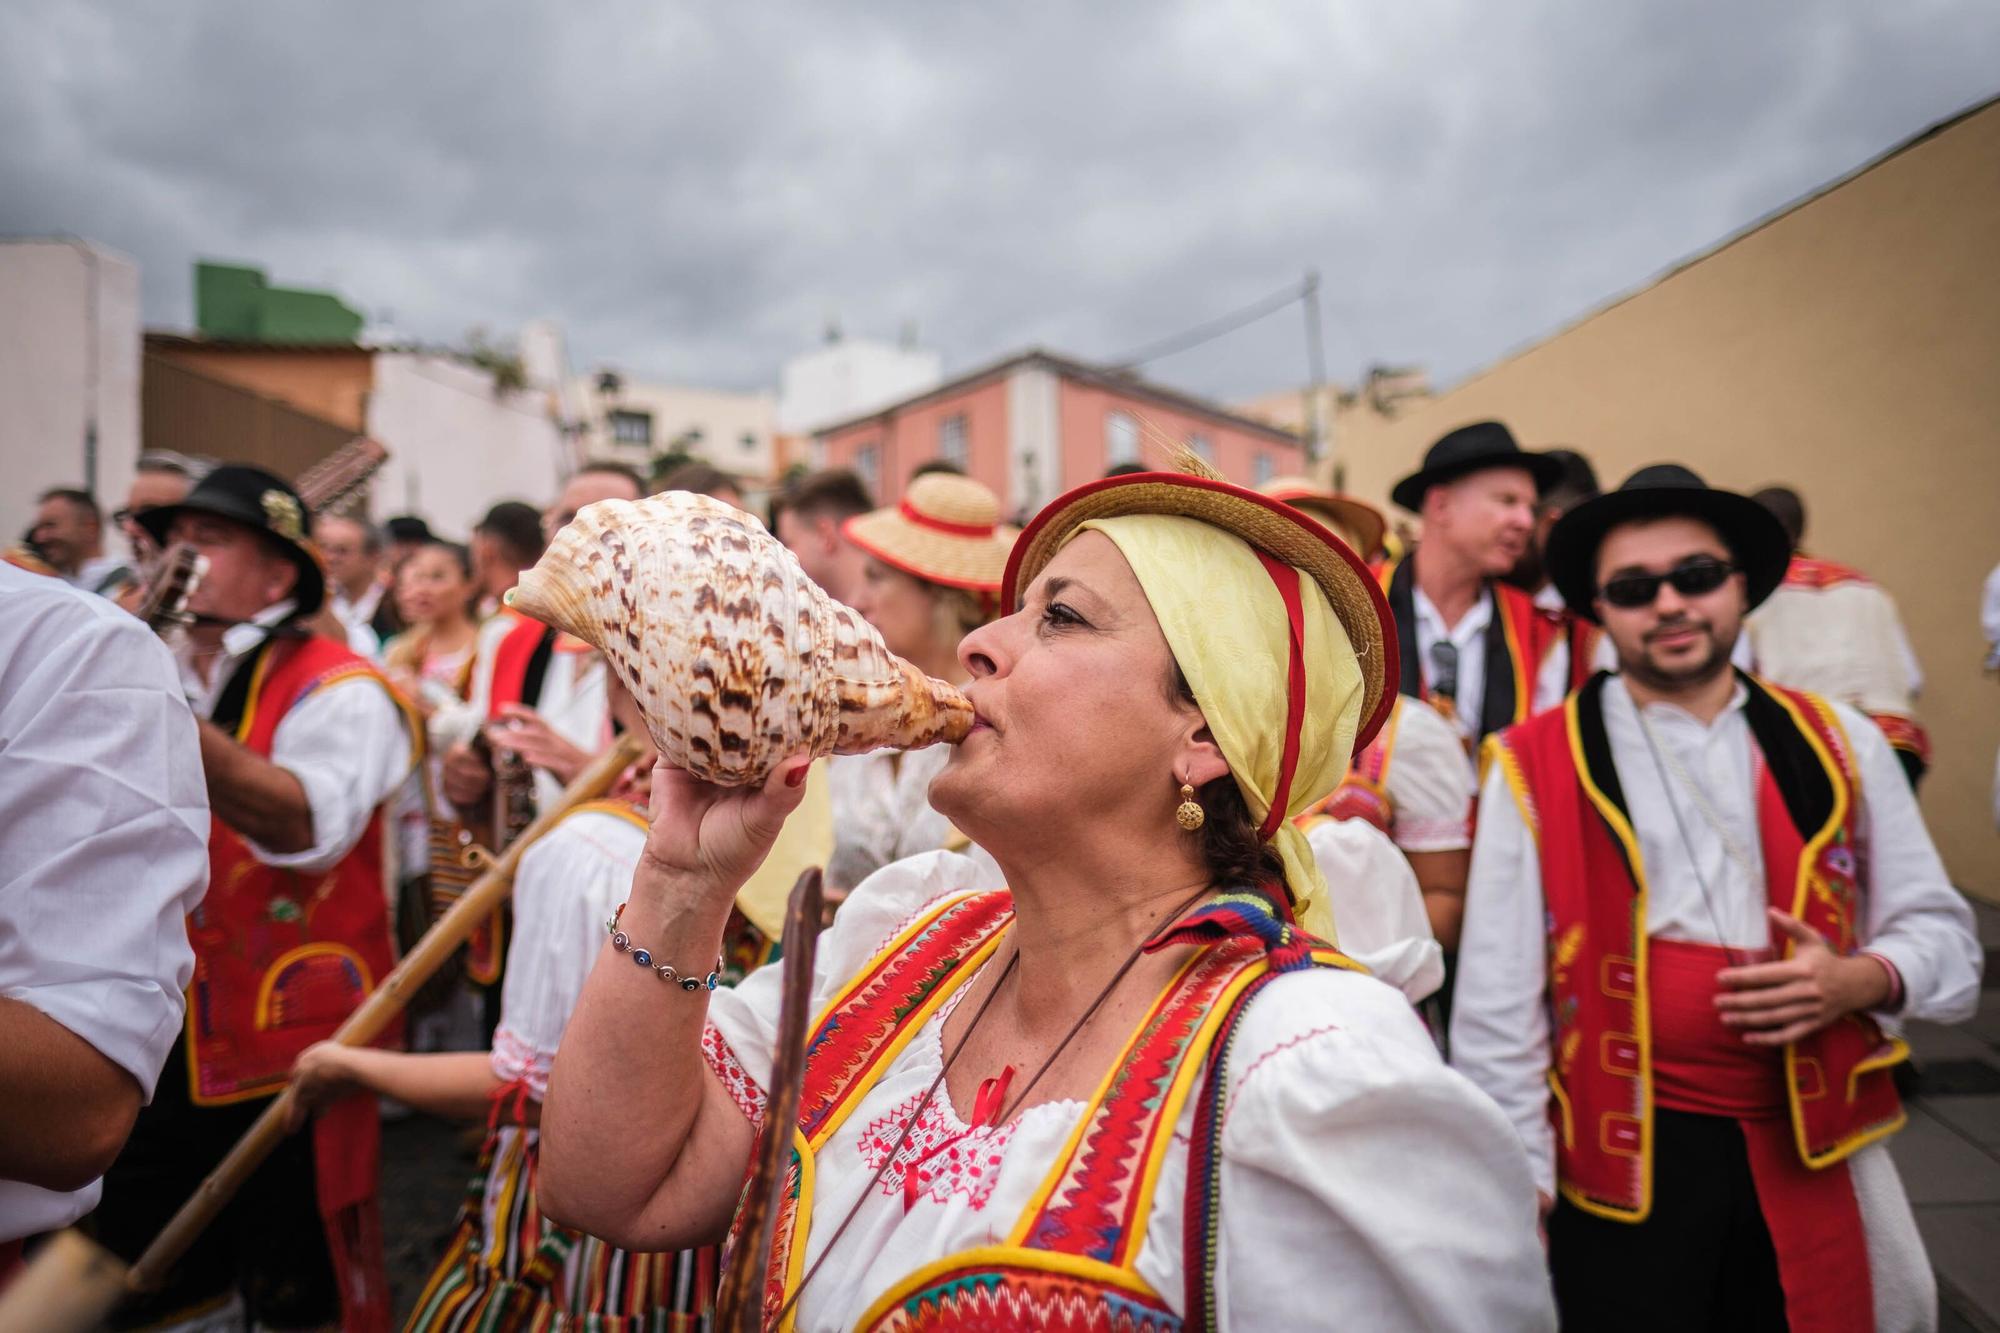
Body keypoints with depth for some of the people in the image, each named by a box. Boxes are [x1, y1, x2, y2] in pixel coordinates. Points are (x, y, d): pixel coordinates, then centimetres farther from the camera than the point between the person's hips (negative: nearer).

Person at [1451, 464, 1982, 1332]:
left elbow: (1941, 933, 11)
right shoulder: (1535, 767, -6)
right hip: (1623, 1161, -3)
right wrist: (1519, 1185, -5)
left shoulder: (1838, 746, 5)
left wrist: (1858, 979, -11)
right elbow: (1497, 1004, -5)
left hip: (1815, 1155, 3)